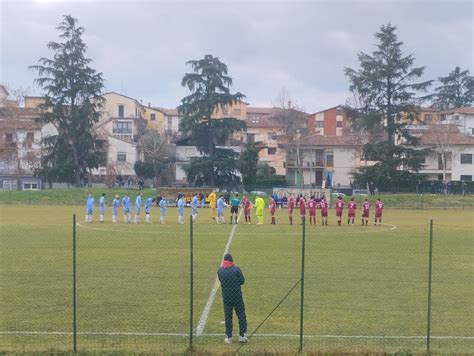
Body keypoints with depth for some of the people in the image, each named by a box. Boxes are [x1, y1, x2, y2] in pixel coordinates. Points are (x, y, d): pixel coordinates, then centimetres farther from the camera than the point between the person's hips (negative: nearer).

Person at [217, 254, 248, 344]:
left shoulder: (220, 270, -6)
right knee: (241, 316, 11)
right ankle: (242, 336, 13)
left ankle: (228, 337, 12)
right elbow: (242, 280, -6)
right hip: (237, 296, -2)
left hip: (226, 297, 3)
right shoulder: (236, 269, -14)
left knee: (228, 317, 11)